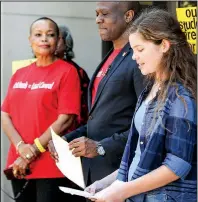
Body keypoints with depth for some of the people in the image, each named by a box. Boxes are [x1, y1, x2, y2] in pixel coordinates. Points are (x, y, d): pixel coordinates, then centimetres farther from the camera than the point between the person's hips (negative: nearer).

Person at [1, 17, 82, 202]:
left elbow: (65, 119, -11)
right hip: (19, 166, 5)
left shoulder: (67, 71, -4)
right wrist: (21, 146, -10)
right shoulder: (19, 74, 12)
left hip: (52, 166, -5)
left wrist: (33, 151, -12)